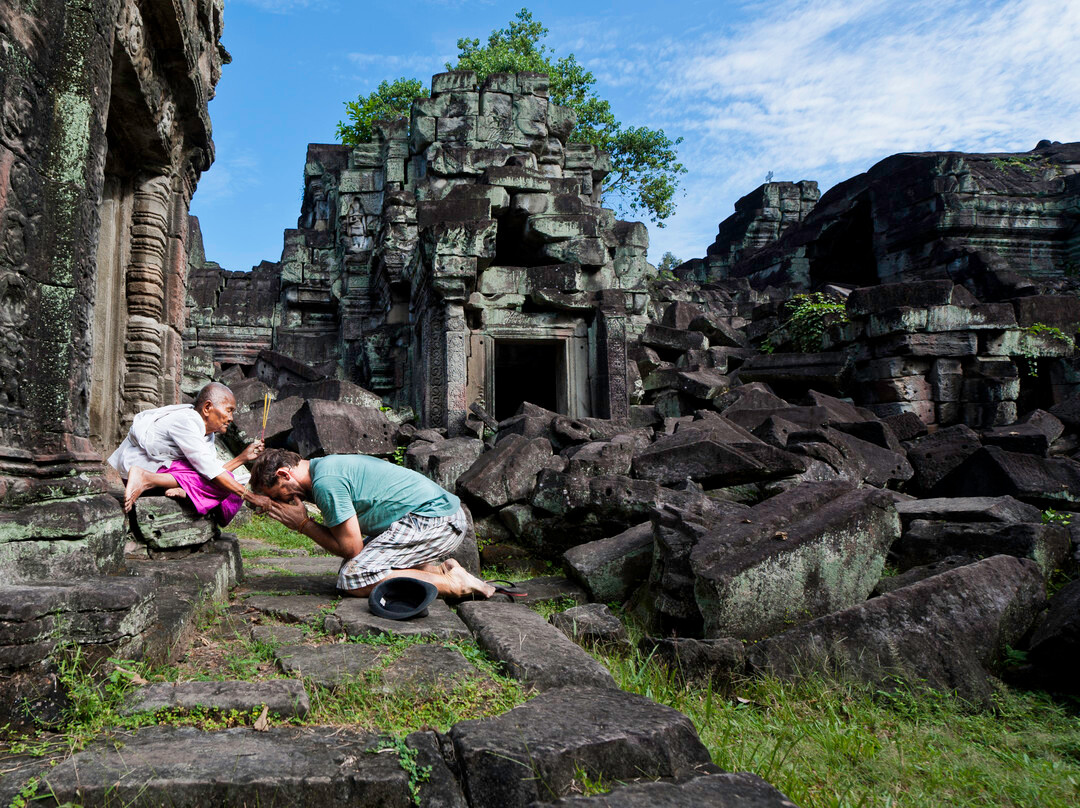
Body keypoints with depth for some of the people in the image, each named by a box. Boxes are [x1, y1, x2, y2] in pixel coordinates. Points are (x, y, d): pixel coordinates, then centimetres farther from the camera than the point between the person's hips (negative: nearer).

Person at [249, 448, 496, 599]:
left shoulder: (325, 482, -14)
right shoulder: (324, 465, 17)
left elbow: (351, 548, -10)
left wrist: (303, 524, 0)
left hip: (433, 520, -10)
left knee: (352, 579, -14)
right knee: (357, 564, 12)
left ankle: (453, 584, -10)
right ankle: (441, 570, 8)